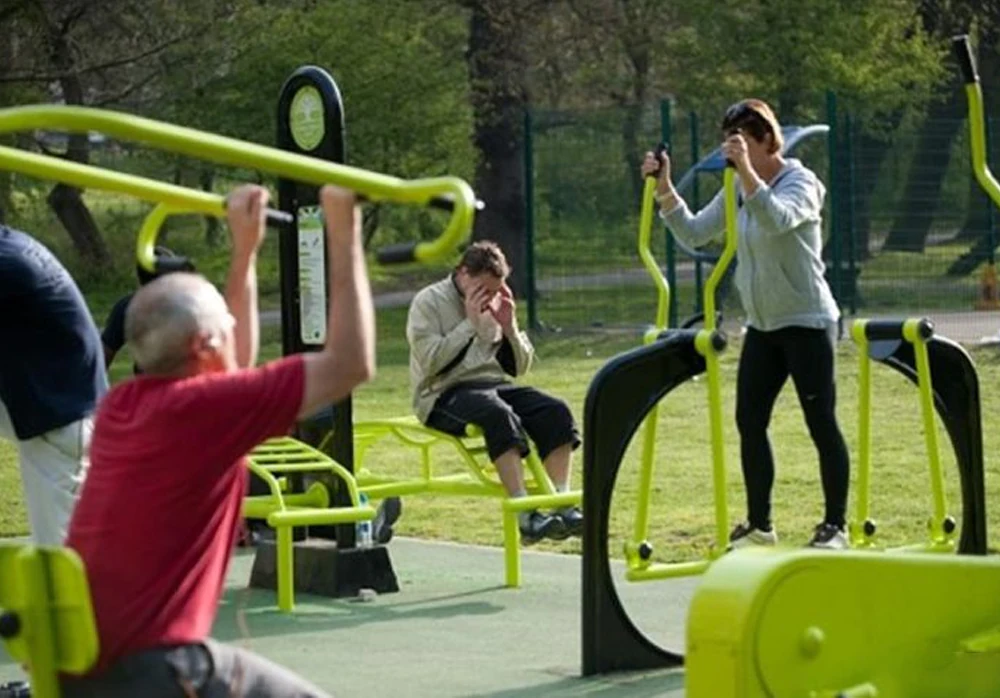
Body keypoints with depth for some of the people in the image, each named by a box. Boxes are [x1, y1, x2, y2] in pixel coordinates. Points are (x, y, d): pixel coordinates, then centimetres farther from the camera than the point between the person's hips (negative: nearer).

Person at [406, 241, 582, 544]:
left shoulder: (495, 303, 16)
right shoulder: (428, 302, -1)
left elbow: (519, 367, 16)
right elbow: (431, 362, -14)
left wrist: (509, 327, -1)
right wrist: (470, 323, -12)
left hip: (493, 384, 6)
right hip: (445, 394, -6)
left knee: (555, 411, -20)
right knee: (499, 414, -37)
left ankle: (562, 504, -26)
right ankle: (525, 516, -42)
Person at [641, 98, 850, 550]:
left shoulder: (800, 183, -12)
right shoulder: (738, 191, 9)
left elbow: (777, 219, -33)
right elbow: (694, 233, 5)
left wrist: (747, 171, -43)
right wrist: (664, 190, -6)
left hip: (807, 322, -8)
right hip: (762, 326, 8)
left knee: (821, 424, -4)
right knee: (749, 422, 6)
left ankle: (835, 526, 3)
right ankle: (759, 525, 15)